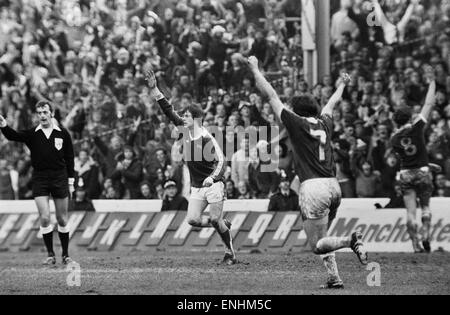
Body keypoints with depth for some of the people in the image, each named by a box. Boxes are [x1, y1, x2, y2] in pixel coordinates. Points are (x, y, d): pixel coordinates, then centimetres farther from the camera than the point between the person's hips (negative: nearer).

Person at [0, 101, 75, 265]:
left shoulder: (63, 133, 2)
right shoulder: (32, 134, 0)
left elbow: (70, 158, 7)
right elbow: (13, 136, -17)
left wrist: (70, 182, 4)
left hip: (60, 178, 0)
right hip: (40, 180, 0)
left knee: (62, 220, 5)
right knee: (44, 218, -8)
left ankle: (66, 255, 16)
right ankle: (50, 255, 2)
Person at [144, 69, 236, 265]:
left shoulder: (206, 138, -17)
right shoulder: (184, 130, 1)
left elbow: (221, 160, -17)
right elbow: (169, 111, 0)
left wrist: (212, 177, -33)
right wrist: (154, 89, -7)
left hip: (213, 184, -6)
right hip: (196, 187, 6)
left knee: (216, 220, -8)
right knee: (193, 219, -7)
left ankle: (230, 253, 9)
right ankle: (223, 225, 19)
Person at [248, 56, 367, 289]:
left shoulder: (296, 123, -1)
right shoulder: (325, 123, 14)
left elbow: (270, 95, 3)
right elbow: (332, 102, 35)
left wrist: (254, 69, 12)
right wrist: (342, 85, 55)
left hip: (313, 187, -6)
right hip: (333, 186, 6)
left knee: (317, 245, -3)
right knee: (320, 238, 22)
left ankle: (351, 240, -26)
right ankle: (334, 277, 10)